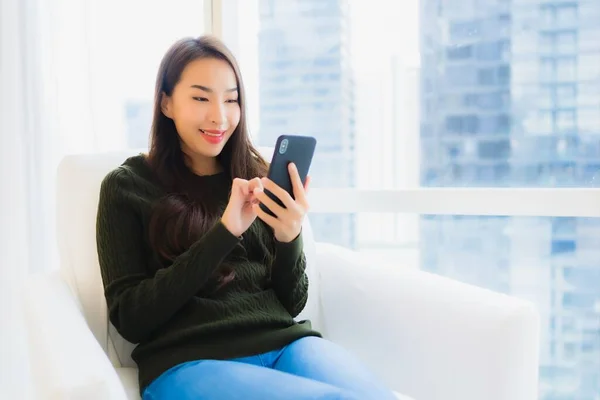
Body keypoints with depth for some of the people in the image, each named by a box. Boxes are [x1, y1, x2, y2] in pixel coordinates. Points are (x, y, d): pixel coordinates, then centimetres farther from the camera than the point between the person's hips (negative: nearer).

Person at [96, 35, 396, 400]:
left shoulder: (258, 178, 14)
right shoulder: (127, 186, 5)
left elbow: (291, 304, 12)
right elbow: (131, 319, -5)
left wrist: (289, 238, -10)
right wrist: (223, 233, -14)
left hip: (285, 341, 4)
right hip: (187, 361, -3)